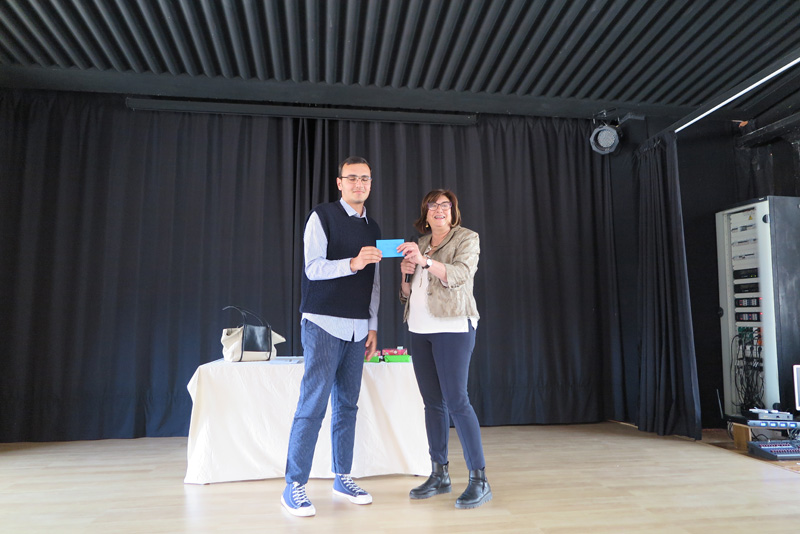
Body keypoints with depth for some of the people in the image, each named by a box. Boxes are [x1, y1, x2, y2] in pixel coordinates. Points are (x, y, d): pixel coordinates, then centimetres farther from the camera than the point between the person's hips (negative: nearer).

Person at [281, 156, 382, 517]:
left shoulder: (372, 228, 16)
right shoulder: (322, 217, -2)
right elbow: (313, 268, -12)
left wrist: (373, 326, 12)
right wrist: (352, 263, -27)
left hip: (357, 329, 6)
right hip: (324, 324, -6)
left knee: (347, 405, 10)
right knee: (313, 404, -8)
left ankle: (342, 477, 21)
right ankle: (293, 487, 2)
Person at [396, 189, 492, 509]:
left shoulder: (467, 239, 2)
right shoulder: (419, 245, 18)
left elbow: (459, 274, -16)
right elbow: (407, 294, 19)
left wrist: (424, 261, -29)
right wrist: (405, 273, -1)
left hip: (452, 327, -6)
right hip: (419, 329, 6)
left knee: (456, 401, -11)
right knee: (432, 402, 7)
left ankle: (479, 480, -3)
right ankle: (439, 475, 17)